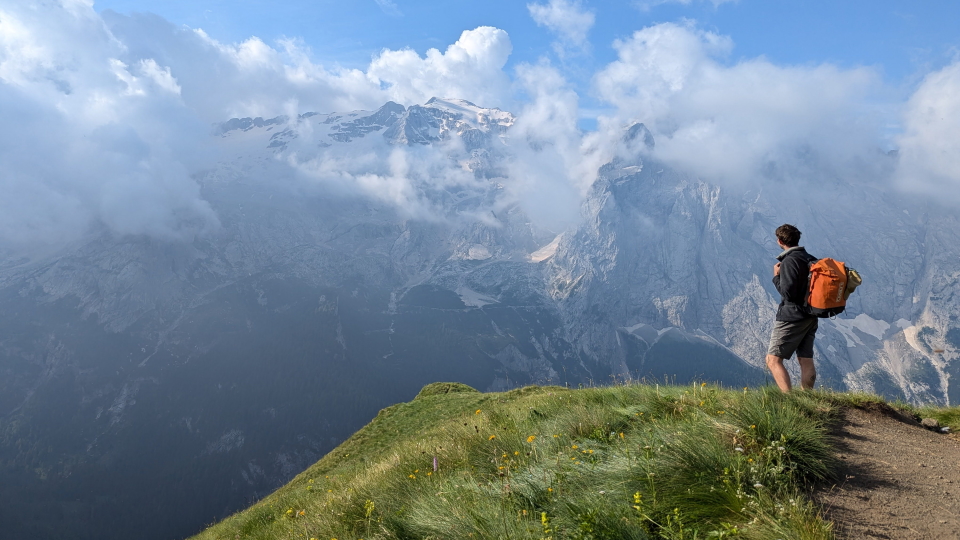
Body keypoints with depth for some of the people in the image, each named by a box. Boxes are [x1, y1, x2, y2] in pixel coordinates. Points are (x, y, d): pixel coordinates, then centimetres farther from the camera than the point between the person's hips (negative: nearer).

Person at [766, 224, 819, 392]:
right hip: (810, 318, 9)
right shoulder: (812, 260, 9)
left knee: (773, 360, -4)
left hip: (791, 317, -9)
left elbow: (787, 293, -20)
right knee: (806, 361, 12)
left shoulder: (789, 261, -16)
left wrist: (776, 277, -6)